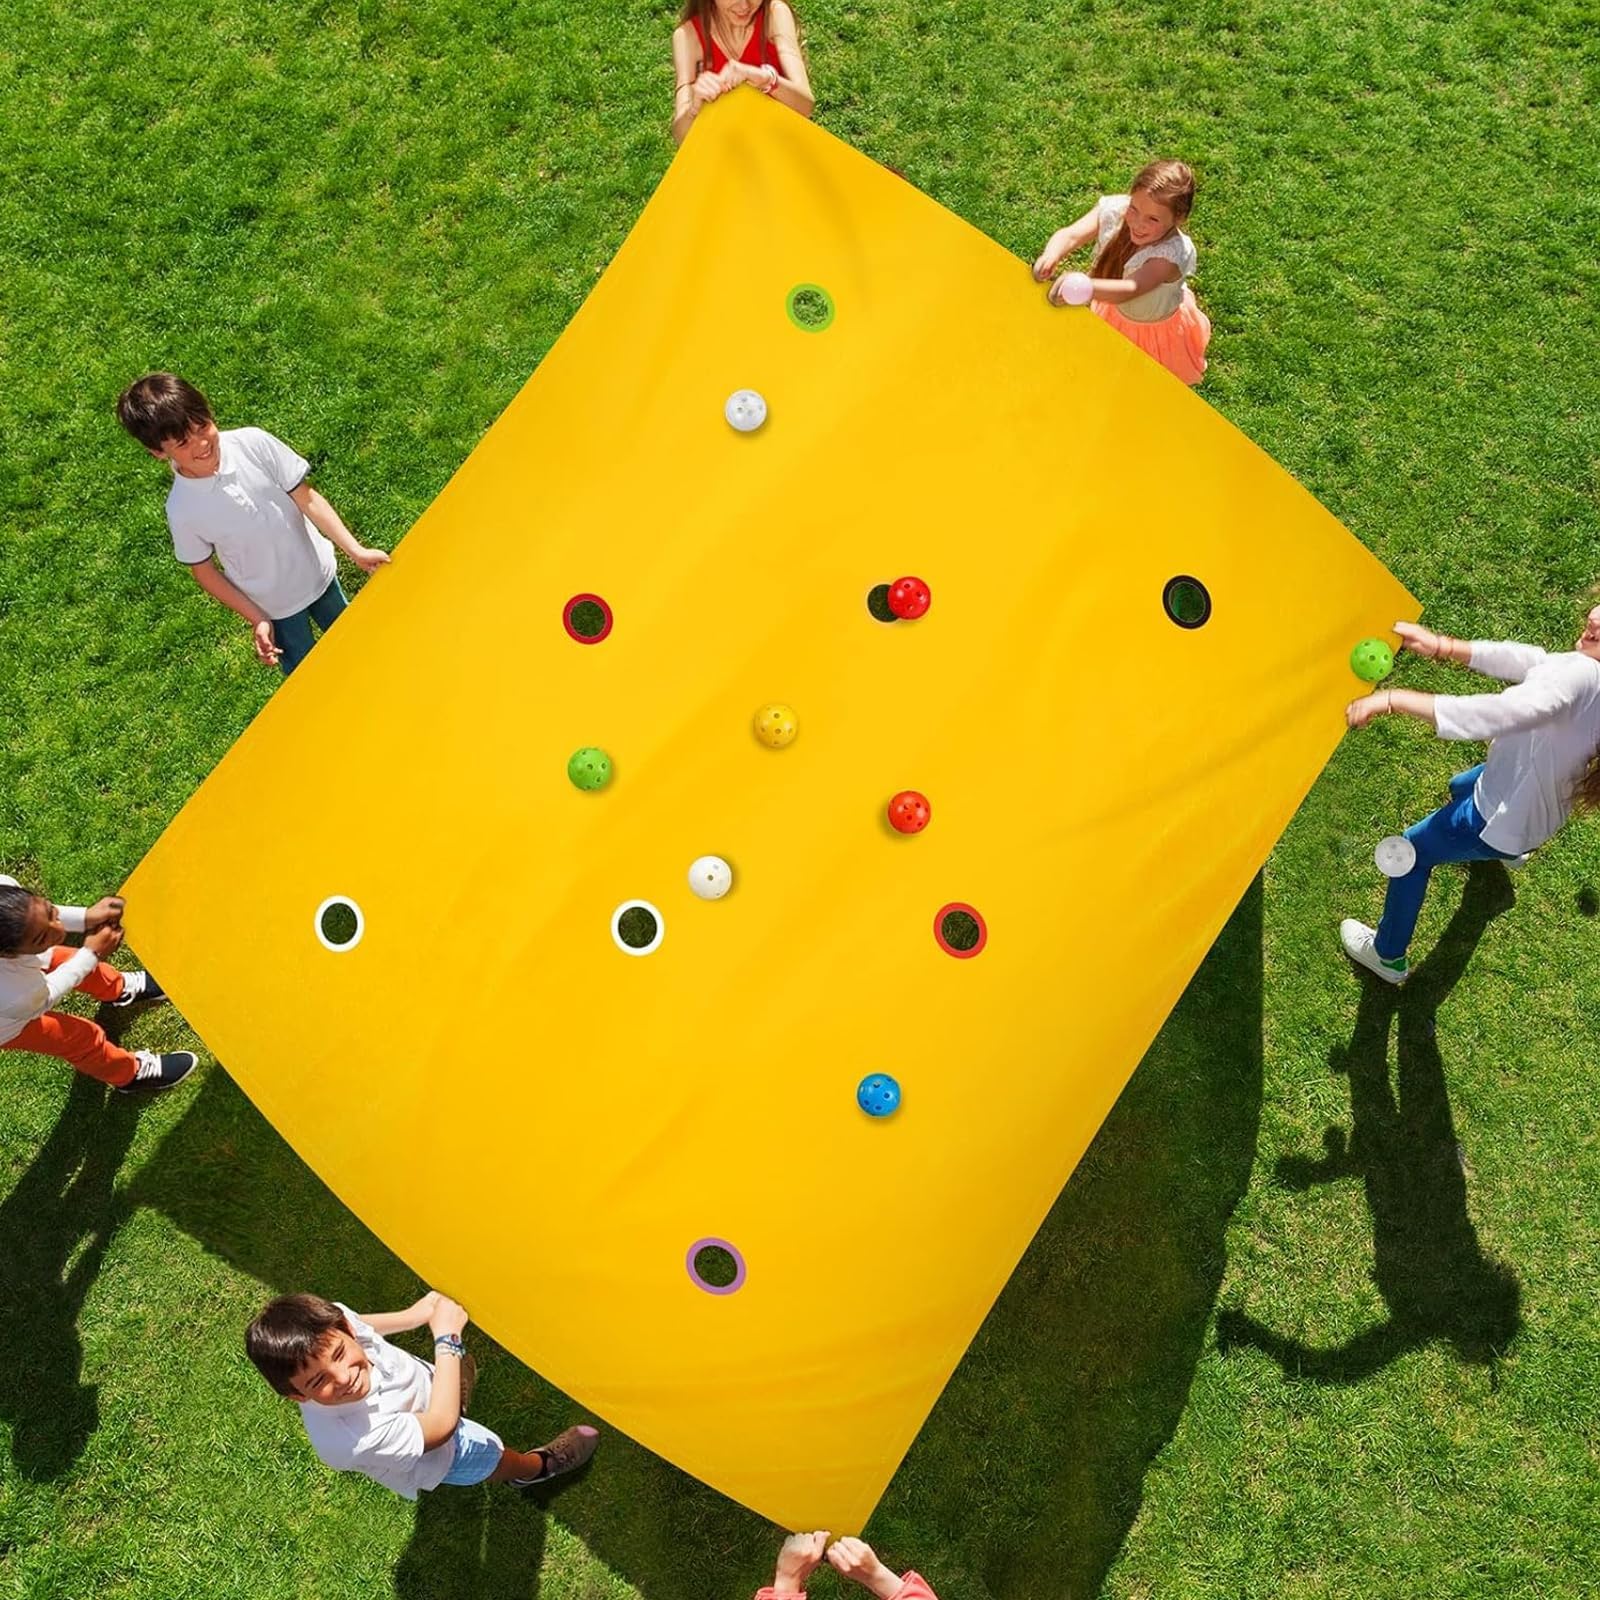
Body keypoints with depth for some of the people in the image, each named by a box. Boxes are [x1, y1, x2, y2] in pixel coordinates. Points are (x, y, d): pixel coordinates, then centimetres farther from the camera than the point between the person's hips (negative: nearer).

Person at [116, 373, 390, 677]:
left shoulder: (253, 443, -25)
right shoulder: (182, 510, -27)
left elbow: (308, 499, -15)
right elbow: (204, 571, -11)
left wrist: (355, 550, -18)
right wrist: (257, 620, -12)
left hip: (318, 570, 3)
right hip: (275, 605, -3)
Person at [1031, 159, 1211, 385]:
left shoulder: (1173, 254, -44)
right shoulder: (1113, 209, -29)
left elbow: (1129, 290, -56)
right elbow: (1071, 235, -39)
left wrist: (1086, 288, -76)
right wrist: (1051, 255, -64)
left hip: (1156, 329, -4)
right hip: (1113, 314, 4)